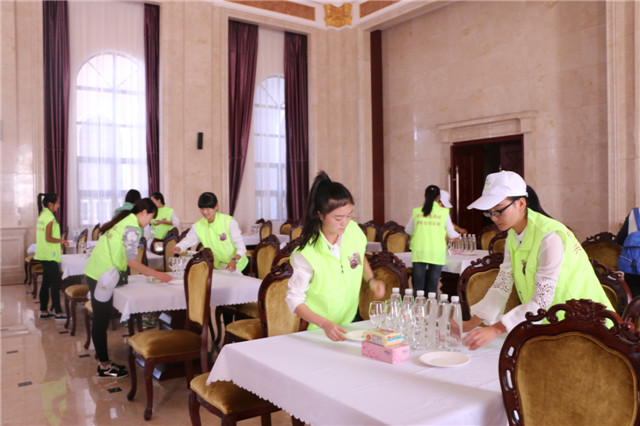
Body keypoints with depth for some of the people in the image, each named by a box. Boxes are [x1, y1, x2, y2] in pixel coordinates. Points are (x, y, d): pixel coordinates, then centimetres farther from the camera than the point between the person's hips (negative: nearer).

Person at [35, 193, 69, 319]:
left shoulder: (42, 215, 13)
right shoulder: (49, 217, -16)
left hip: (44, 255, 10)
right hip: (50, 256, -10)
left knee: (46, 283, 14)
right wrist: (62, 241, -8)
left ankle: (43, 311, 20)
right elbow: (48, 238, -20)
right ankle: (58, 313, -2)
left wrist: (59, 243, 16)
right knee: (55, 284, -6)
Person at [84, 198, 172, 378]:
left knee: (100, 321, 16)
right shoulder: (132, 228, -13)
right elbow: (132, 262, -19)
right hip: (102, 277, -10)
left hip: (93, 273, 10)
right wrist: (157, 275, -14)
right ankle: (104, 367, 10)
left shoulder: (122, 221, 16)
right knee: (101, 322, 0)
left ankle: (103, 361, 26)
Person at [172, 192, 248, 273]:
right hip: (218, 267, 3)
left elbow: (241, 246, -19)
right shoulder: (198, 226, -5)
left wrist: (234, 260, -36)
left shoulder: (229, 222, -17)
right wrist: (178, 248, -21)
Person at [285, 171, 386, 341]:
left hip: (352, 320, 4)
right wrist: (324, 324, -29)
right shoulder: (306, 254, -22)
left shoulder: (354, 230, -6)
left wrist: (371, 280, 0)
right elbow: (295, 300, -18)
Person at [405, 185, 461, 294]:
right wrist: (457, 237, 28)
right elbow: (451, 234, 5)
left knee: (418, 286, 5)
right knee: (433, 286, 4)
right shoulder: (444, 212, -2)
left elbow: (408, 231, 16)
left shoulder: (416, 212, 3)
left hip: (419, 253, 1)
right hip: (437, 253, -1)